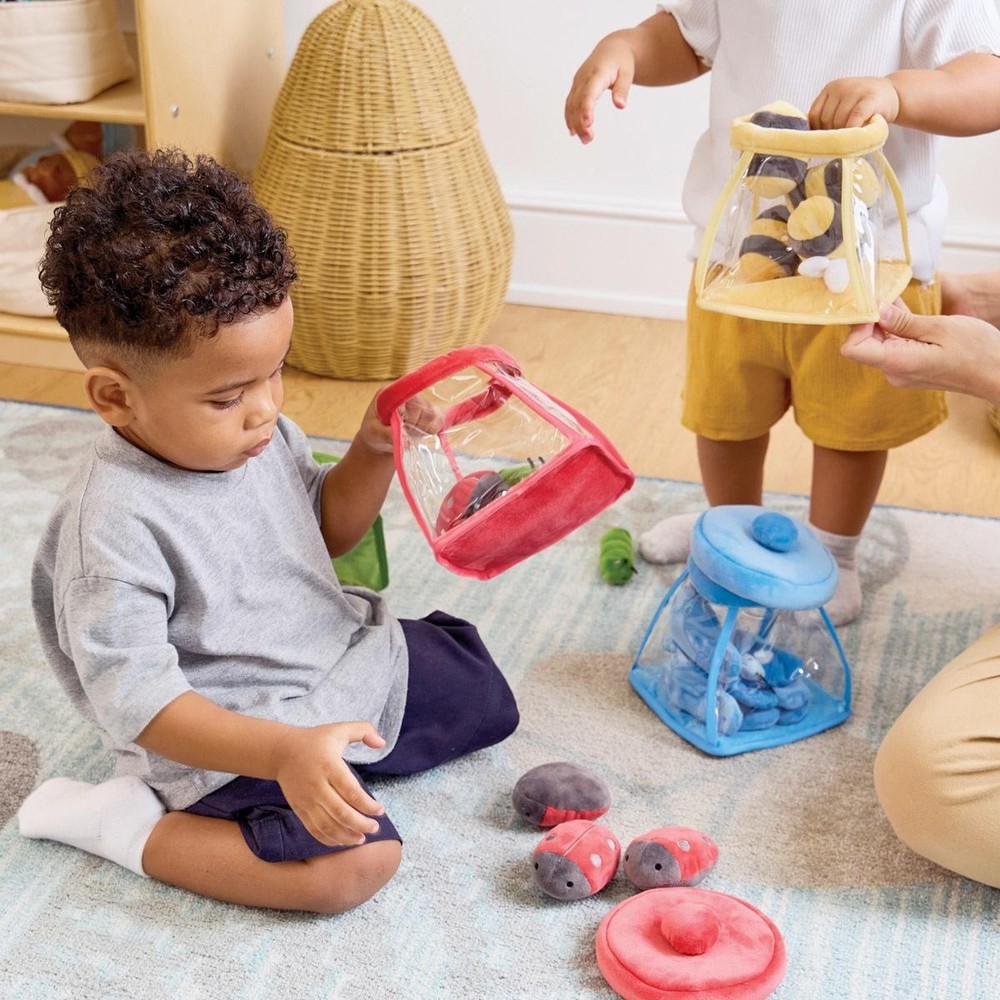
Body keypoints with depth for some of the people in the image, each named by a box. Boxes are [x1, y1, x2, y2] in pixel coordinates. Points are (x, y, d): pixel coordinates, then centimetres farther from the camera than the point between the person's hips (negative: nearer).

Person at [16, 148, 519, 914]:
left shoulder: (261, 436, -5)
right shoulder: (114, 529, -30)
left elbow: (325, 531, 14)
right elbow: (136, 700, -30)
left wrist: (374, 452, -5)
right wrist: (286, 752, -41)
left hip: (343, 657, 9)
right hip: (233, 734, -9)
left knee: (487, 698, 16)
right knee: (356, 863, -26)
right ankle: (125, 824, -8)